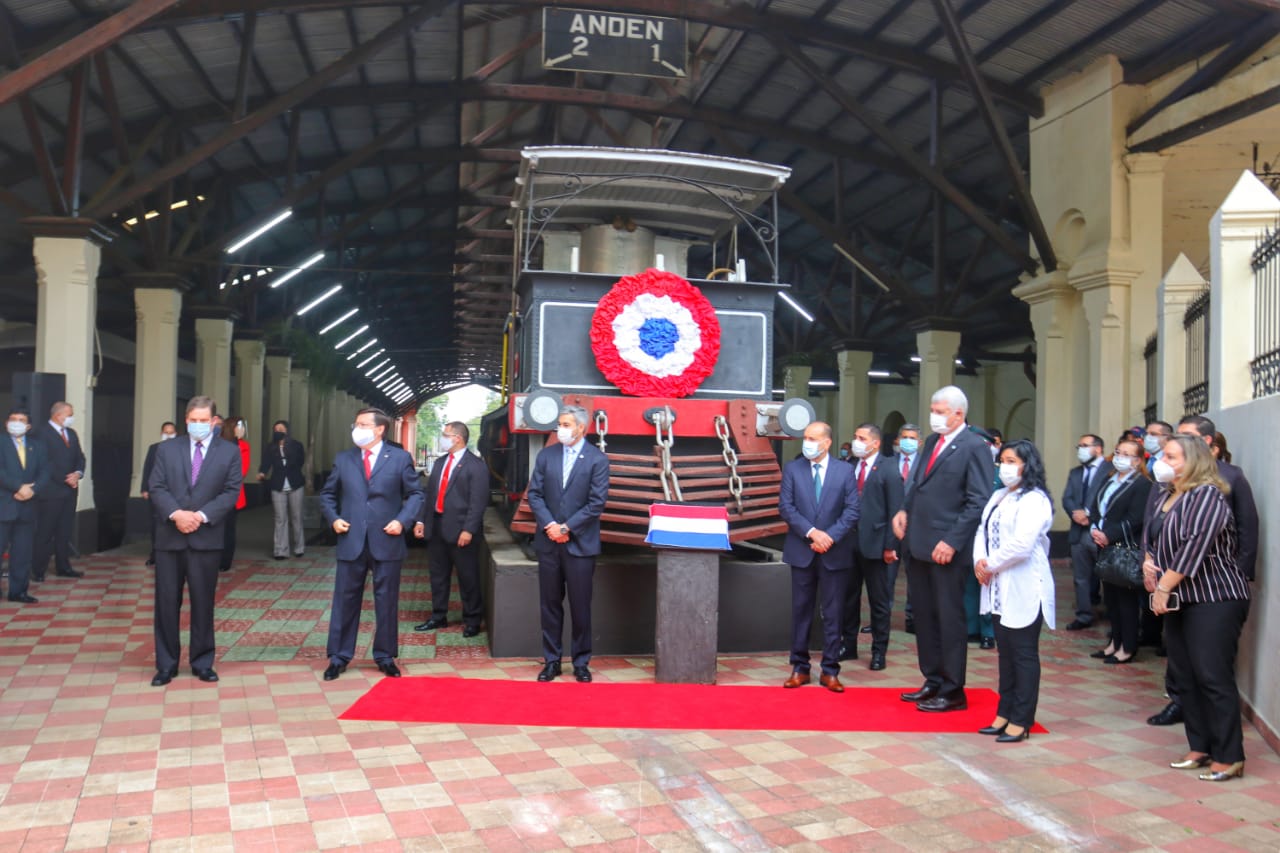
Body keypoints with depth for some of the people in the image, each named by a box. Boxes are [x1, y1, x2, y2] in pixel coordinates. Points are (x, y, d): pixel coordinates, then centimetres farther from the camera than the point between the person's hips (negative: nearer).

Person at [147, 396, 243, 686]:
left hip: (207, 537, -1)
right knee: (167, 601, 5)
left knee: (203, 602, 6)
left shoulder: (229, 452, 3)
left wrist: (202, 515, -15)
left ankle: (202, 662, 18)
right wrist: (175, 513, -16)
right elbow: (156, 487, 0)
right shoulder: (167, 449, 8)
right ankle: (166, 664, 17)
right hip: (170, 537, 1)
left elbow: (231, 492, -3)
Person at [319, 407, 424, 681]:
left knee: (386, 601, 7)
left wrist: (402, 520, -11)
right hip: (351, 541, 2)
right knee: (345, 599, 7)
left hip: (386, 541, -2)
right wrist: (333, 518, -1)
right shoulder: (343, 459, 7)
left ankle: (385, 656, 20)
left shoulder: (400, 458, 0)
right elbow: (327, 494, 15)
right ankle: (339, 656, 18)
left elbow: (416, 493, 2)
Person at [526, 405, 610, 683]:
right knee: (550, 604, 9)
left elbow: (597, 503, -9)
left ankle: (581, 662, 17)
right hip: (548, 542, 3)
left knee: (580, 606, 4)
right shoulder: (546, 455, 7)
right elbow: (534, 494, 4)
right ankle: (551, 660, 20)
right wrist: (549, 525, -10)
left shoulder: (597, 460, -4)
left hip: (580, 543, -3)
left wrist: (566, 528, -12)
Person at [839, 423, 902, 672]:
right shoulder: (850, 467, 7)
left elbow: (895, 511, -9)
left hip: (874, 544, -4)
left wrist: (890, 546, -12)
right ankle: (849, 645, 25)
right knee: (849, 597, 13)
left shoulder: (888, 470, -6)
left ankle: (879, 650, 19)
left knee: (879, 600, 7)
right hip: (849, 542, 5)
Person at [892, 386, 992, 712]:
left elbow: (978, 502, -14)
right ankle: (933, 682, 26)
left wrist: (952, 542, -18)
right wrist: (904, 509, 4)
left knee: (949, 619, 2)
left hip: (946, 549, -8)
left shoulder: (974, 447, -9)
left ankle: (953, 691, 14)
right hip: (917, 545, 8)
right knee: (924, 617, 14)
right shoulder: (931, 443, 15)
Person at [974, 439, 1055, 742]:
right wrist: (980, 561, -6)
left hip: (1024, 590, -8)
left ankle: (1021, 721, 7)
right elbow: (983, 532, 11)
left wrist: (991, 565, -11)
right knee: (1005, 652, 14)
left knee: (1024, 654, 0)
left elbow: (1021, 544, -21)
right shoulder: (999, 497, 16)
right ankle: (1005, 713, 22)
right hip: (999, 589, 8)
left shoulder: (1035, 500, -11)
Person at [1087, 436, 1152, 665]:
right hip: (1105, 547, 8)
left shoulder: (1142, 484, -9)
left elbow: (1134, 520, -16)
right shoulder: (1109, 480, 16)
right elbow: (1095, 508, 14)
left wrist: (1108, 535, -17)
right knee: (1110, 596, 13)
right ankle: (1115, 642, 24)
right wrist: (1094, 529, -3)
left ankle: (1127, 648, 9)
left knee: (1127, 599, 1)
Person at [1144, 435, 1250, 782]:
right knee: (1186, 678, 11)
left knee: (1214, 678, -7)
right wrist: (1148, 562, -1)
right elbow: (1151, 539, 20)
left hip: (1215, 600, -9)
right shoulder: (1165, 496, 13)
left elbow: (1195, 545, -21)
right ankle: (1200, 749, 20)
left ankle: (1229, 758, 3)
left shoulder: (1207, 495, -13)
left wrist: (1164, 587, -16)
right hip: (1179, 601, 9)